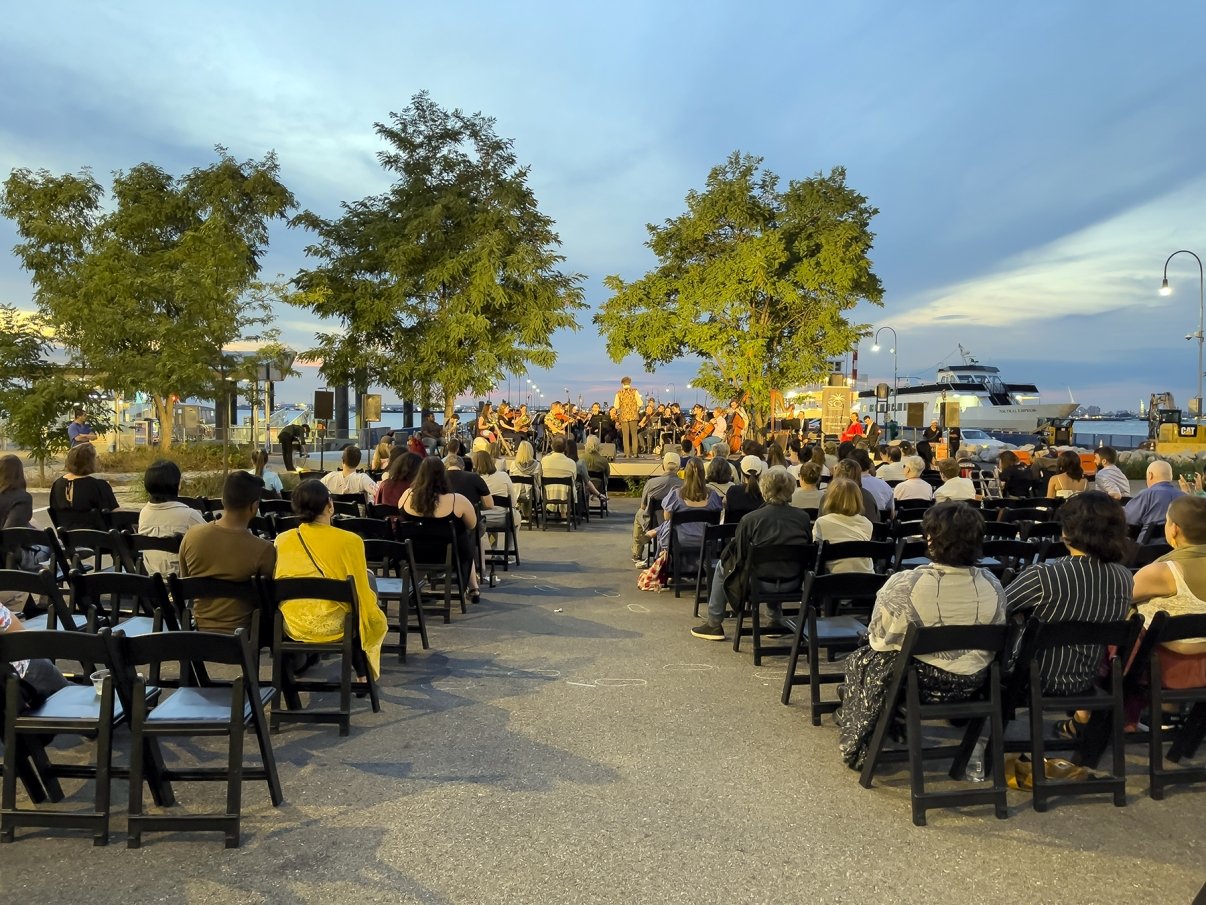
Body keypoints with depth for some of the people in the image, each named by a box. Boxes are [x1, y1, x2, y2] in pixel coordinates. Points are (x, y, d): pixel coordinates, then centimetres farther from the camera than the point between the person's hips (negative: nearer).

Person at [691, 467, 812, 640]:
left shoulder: (750, 519, -17)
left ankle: (714, 624, 29)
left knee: (722, 566, 23)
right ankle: (776, 620, 42)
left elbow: (739, 556, -10)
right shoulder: (803, 517, -7)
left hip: (759, 585, -4)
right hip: (793, 583, 4)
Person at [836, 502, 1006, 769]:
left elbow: (879, 639, -11)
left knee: (860, 659, 23)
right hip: (971, 686, 5)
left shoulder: (903, 585, -24)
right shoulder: (992, 586, -12)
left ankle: (859, 748, 35)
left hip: (918, 685, -5)